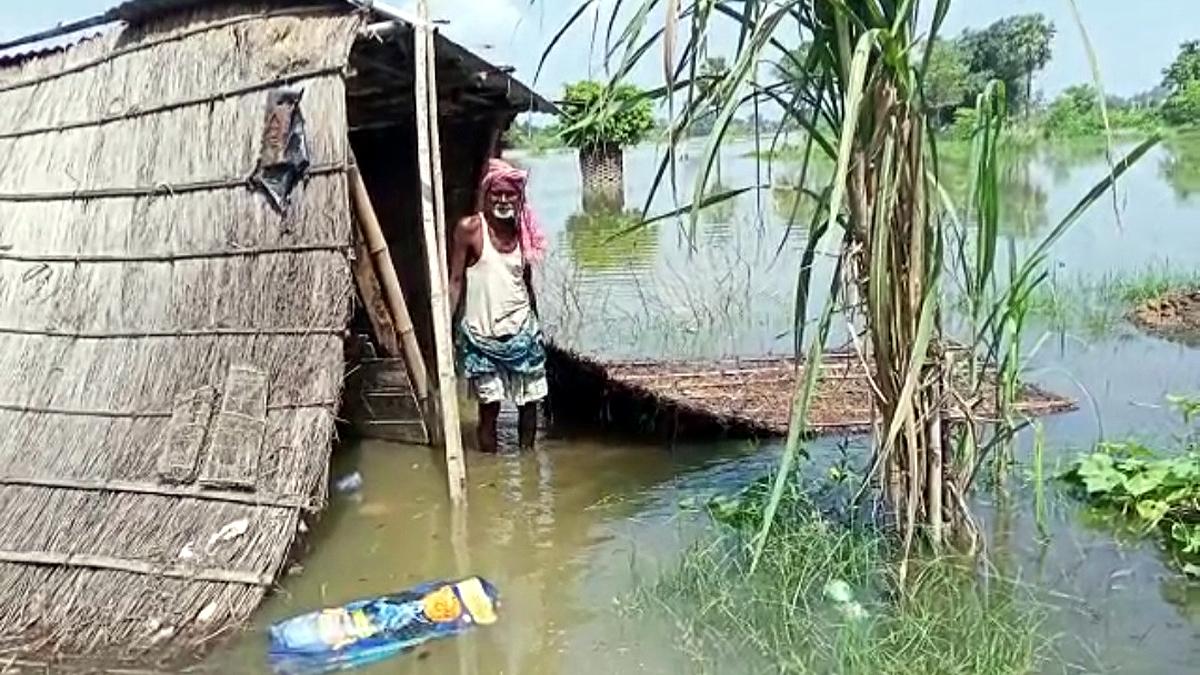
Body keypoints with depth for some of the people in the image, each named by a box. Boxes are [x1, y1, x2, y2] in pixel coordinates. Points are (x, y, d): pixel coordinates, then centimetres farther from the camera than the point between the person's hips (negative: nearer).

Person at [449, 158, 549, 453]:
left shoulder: (523, 232, 6)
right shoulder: (469, 228, -7)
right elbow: (455, 280, -6)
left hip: (522, 331, 4)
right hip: (482, 334, -4)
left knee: (529, 401, 10)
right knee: (489, 405, -1)